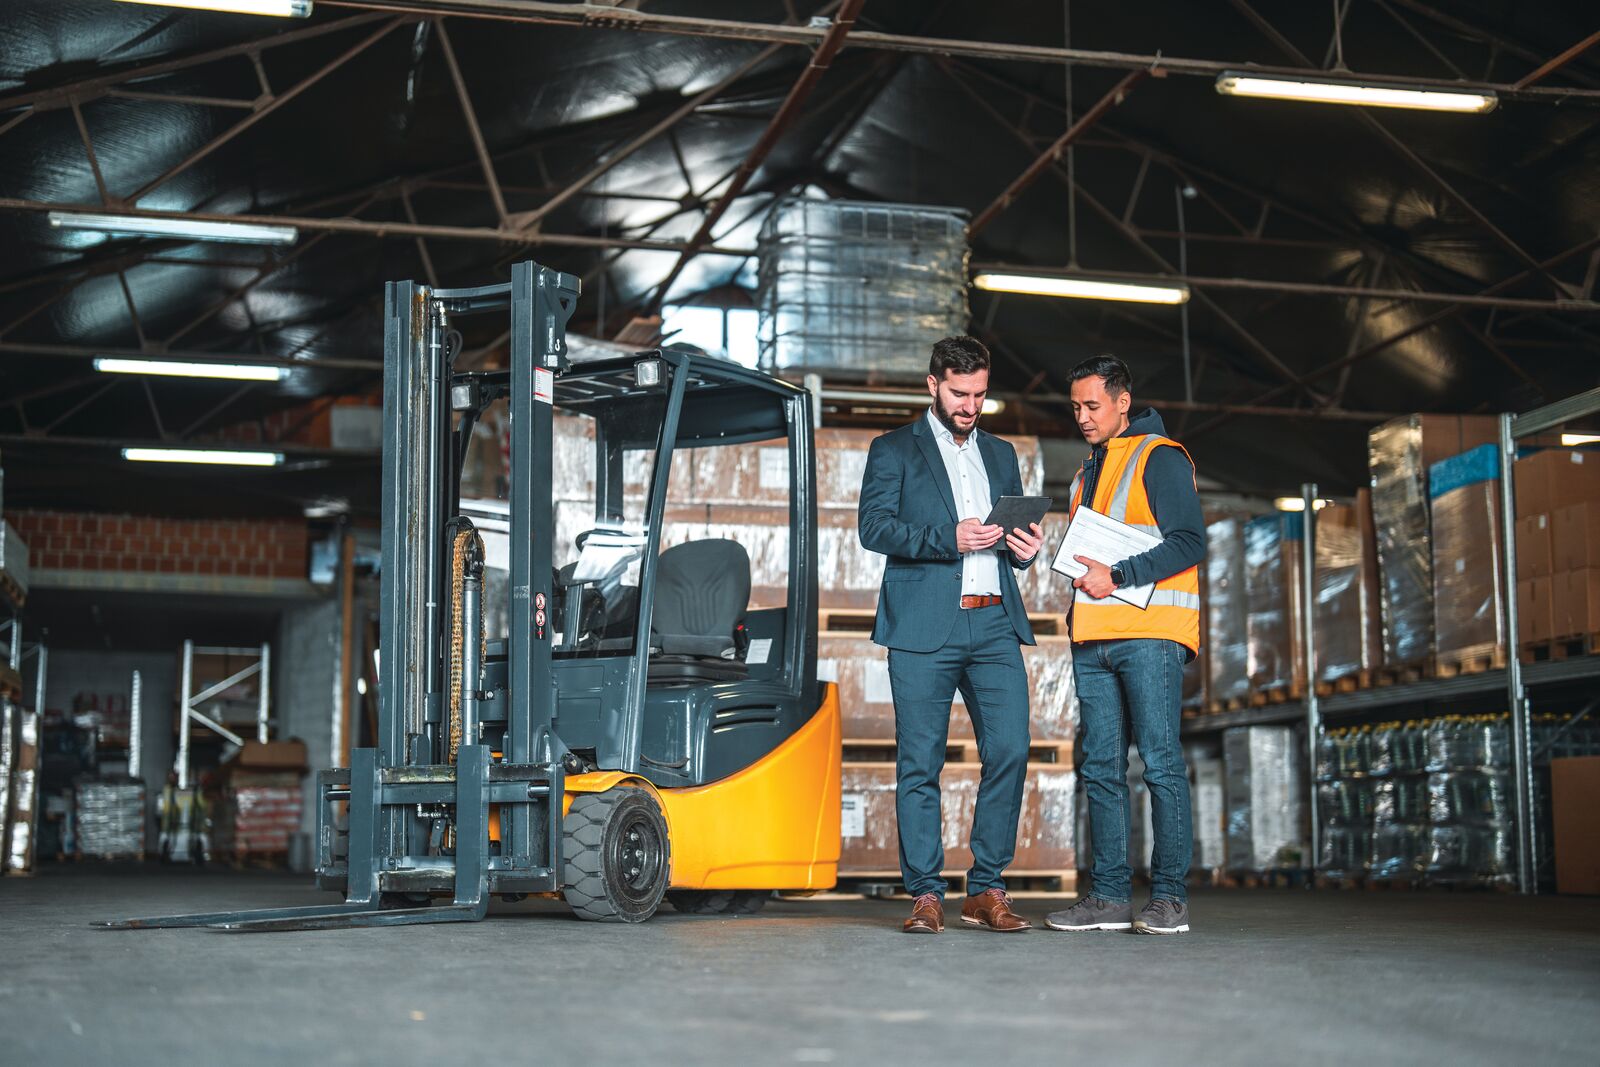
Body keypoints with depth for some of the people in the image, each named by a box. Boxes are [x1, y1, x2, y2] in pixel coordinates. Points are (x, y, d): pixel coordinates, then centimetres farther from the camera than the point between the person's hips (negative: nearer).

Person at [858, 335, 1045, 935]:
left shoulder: (1001, 455, 23)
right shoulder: (894, 451, 9)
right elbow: (874, 527, -5)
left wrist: (1025, 548, 3)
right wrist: (949, 538, -17)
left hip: (994, 625, 4)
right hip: (923, 626, -4)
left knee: (1010, 749, -7)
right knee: (919, 763, -3)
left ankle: (986, 890, 4)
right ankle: (925, 895, 5)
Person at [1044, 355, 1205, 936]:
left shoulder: (1160, 458, -2)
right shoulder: (1088, 469, 23)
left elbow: (1189, 542, -12)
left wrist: (1117, 574, -16)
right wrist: (1082, 576, 12)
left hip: (1149, 633, -8)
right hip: (1093, 637, 8)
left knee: (1161, 761, -7)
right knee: (1101, 767, 5)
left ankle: (1169, 895, -3)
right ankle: (1110, 895, 8)